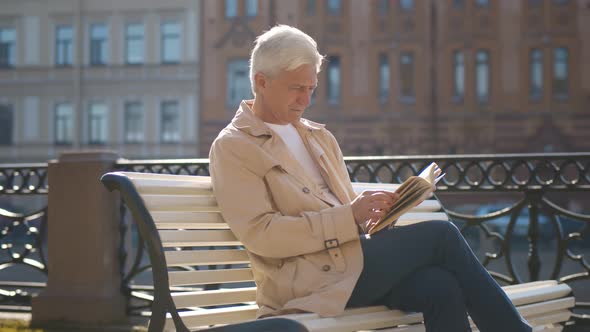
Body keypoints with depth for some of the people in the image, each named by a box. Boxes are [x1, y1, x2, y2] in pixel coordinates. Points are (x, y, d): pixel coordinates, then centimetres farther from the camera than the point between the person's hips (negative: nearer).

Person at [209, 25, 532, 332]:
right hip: (308, 280, -6)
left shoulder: (321, 137, 23)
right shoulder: (232, 148, 0)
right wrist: (349, 217, -17)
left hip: (347, 259, 7)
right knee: (441, 235, -17)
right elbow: (260, 234, -11)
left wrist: (376, 210, 0)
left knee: (441, 286, -25)